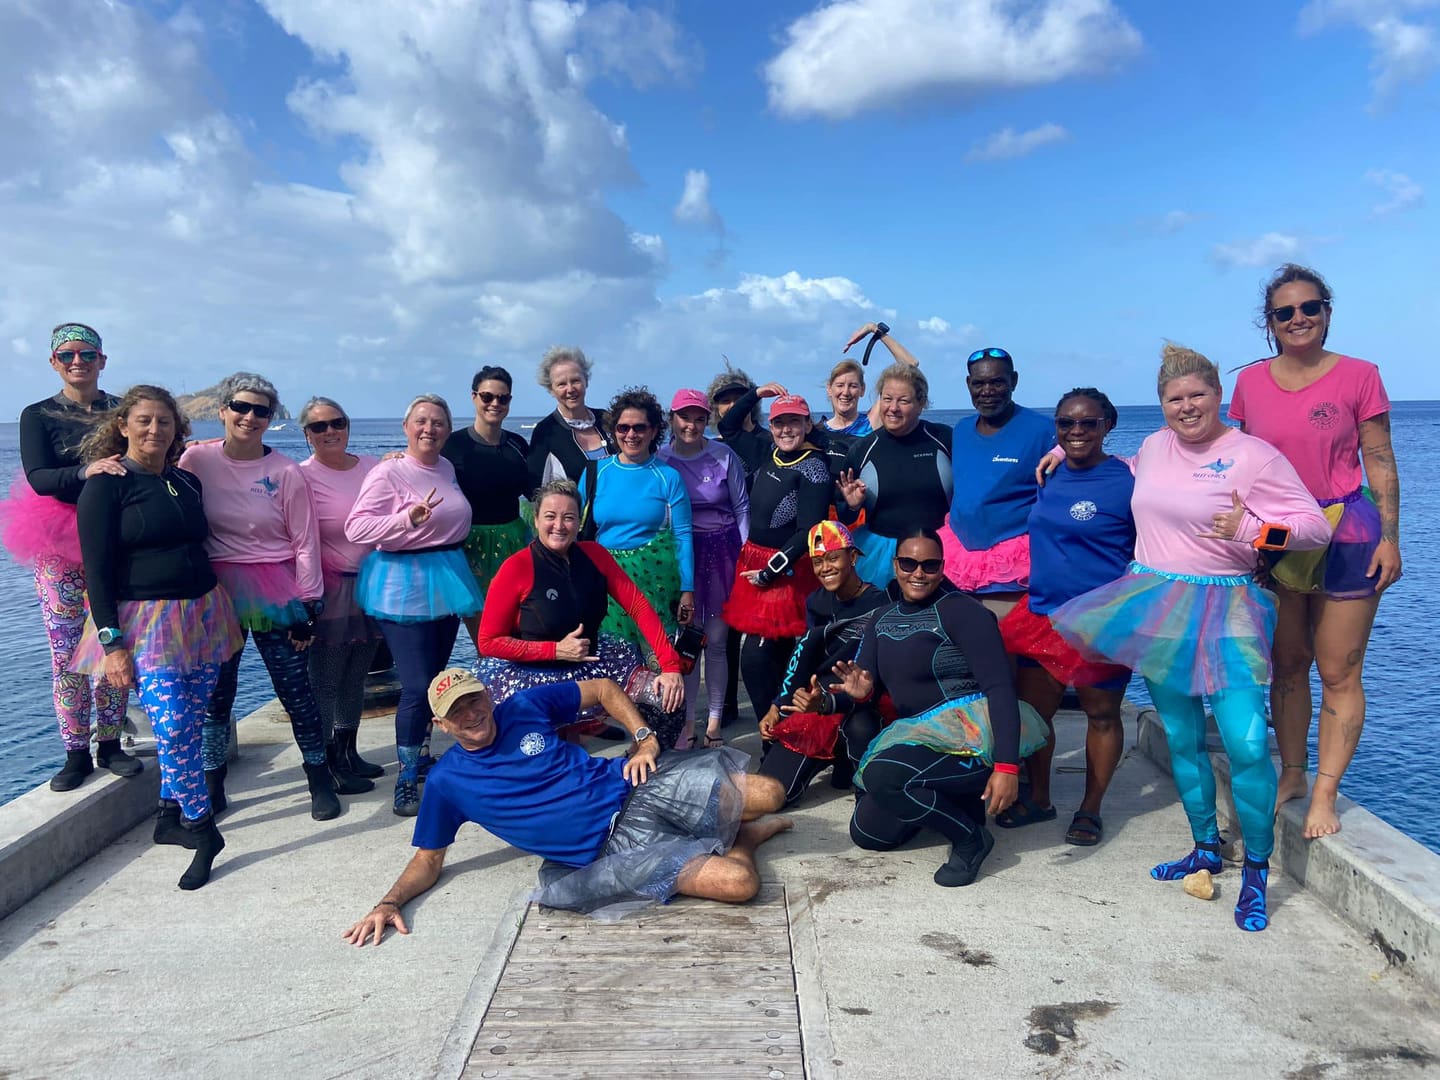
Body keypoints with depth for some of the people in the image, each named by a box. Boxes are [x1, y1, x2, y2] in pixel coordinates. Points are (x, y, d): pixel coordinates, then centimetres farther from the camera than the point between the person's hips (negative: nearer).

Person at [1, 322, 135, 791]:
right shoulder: (38, 415, 2)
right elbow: (38, 478, -12)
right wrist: (86, 472, -30)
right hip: (59, 547, -1)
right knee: (66, 654, 1)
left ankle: (111, 743, 20)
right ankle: (76, 753, 12)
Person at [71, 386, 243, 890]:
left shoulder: (187, 482, 11)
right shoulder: (107, 486, -5)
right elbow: (96, 569, -9)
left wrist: (222, 613, 20)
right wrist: (111, 644, -15)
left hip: (203, 615, 6)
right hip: (144, 623, -6)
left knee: (191, 725, 8)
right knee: (172, 726, -15)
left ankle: (170, 815, 26)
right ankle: (204, 832, -3)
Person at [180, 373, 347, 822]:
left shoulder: (286, 472, -5)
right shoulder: (197, 459, -2)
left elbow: (305, 542, -3)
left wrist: (308, 605, -4)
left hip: (275, 594, -1)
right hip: (217, 592, 2)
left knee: (296, 689, 2)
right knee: (215, 692, 10)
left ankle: (320, 779, 19)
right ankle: (211, 786, 27)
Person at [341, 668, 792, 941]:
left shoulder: (525, 706, 4)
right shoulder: (447, 781, 3)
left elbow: (603, 689, 12)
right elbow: (428, 859, 10)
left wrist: (646, 740, -1)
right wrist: (389, 902, -9)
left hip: (634, 787, 3)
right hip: (608, 850, -2)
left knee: (767, 794, -14)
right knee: (739, 882, -24)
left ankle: (740, 831, 22)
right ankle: (742, 837, 13)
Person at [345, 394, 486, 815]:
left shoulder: (446, 468, 10)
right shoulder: (389, 472, -12)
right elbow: (355, 528, -19)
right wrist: (407, 518, -30)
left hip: (446, 579, 8)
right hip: (404, 584, -7)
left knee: (436, 678, 14)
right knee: (418, 686, -10)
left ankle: (416, 757, 31)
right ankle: (406, 779, 5)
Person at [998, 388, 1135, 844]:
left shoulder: (1126, 481, -10)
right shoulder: (1049, 477, 7)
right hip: (1042, 613, 6)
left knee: (1101, 715, 9)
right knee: (1031, 709, 10)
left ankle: (1090, 809, 25)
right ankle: (1039, 799, 28)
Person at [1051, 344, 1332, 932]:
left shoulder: (1252, 455, -9)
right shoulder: (1154, 446, 9)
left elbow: (1315, 524, -10)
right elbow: (1131, 473, 34)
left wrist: (1250, 528, -26)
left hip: (1225, 609, -5)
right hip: (1156, 606, 6)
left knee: (1246, 744, -13)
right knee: (1181, 739, 12)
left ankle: (1256, 871, 7)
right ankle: (1206, 848, 29)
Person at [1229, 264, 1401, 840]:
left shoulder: (1358, 376, -5)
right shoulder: (1250, 382, 3)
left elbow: (1381, 463, -3)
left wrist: (1389, 538, -7)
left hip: (1345, 532, -3)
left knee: (1339, 674, 2)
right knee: (1287, 665, 12)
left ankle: (1324, 795, 11)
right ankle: (1292, 776, 27)